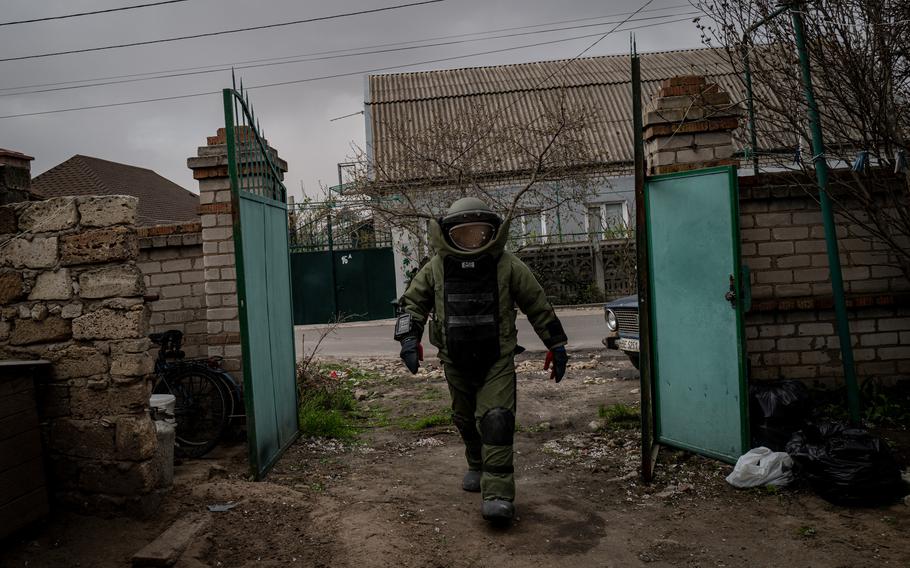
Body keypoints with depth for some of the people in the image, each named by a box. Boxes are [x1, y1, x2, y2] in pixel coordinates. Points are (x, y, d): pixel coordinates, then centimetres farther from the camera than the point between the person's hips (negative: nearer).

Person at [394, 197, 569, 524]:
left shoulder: (507, 266, -5)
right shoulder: (436, 268, -1)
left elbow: (538, 305, 2)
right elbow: (413, 302, 8)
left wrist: (556, 346, 5)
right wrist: (409, 338, -7)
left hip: (498, 361, -3)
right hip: (456, 363, 3)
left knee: (496, 420, -15)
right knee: (466, 420, 18)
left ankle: (498, 495, -14)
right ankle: (477, 466, 43)